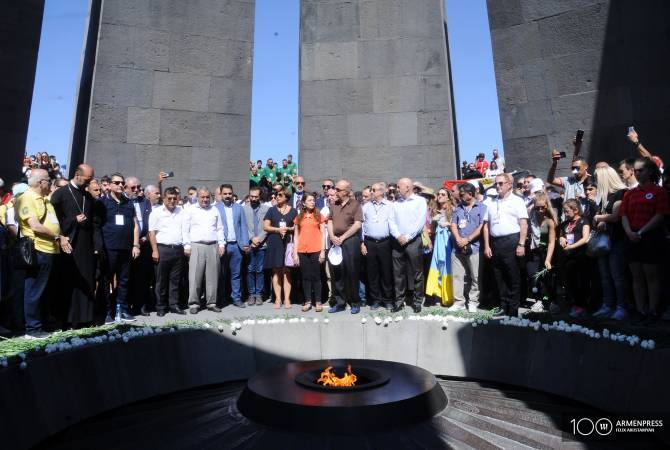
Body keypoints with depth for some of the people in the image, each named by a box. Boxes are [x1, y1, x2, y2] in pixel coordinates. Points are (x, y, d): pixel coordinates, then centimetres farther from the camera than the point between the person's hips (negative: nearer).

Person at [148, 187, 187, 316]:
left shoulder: (181, 212, 11)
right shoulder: (156, 212, 1)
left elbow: (185, 230, 10)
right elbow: (152, 233, -2)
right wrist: (155, 250, -8)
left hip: (178, 249, 3)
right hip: (162, 249, -3)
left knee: (175, 280, 8)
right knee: (161, 280, 4)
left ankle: (174, 305, 16)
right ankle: (161, 307, 14)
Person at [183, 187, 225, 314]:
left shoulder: (215, 210, 16)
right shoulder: (190, 210, 7)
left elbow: (220, 229, 14)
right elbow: (186, 230, 3)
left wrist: (221, 244, 5)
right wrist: (187, 246, -4)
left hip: (213, 247, 3)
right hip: (196, 246, -2)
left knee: (213, 276, 4)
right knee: (195, 276, -4)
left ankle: (211, 303, 12)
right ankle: (194, 303, 5)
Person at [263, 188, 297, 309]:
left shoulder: (293, 211, 9)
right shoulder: (272, 210, 8)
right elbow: (265, 226, 3)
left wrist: (288, 229, -10)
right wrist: (278, 229, -10)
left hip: (288, 243, 0)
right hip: (274, 244, 0)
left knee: (286, 271, 2)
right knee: (276, 271, 1)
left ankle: (287, 298, 6)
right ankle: (278, 299, 6)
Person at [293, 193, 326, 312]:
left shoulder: (319, 216, 6)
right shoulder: (299, 217, 9)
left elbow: (323, 234, 3)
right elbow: (296, 236, 8)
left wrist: (323, 251, -5)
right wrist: (295, 253, 1)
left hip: (316, 251, -2)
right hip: (302, 251, 2)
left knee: (316, 276, 2)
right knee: (306, 277, 6)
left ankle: (318, 302, 9)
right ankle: (307, 301, 13)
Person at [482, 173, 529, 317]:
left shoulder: (517, 201, 2)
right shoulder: (491, 203, 15)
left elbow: (524, 224, -5)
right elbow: (486, 225, 14)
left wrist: (521, 244, -13)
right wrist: (487, 246, 8)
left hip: (511, 241, -5)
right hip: (495, 243, 5)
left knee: (513, 278, 0)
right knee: (499, 278, 10)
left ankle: (513, 311, 7)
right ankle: (503, 309, 20)